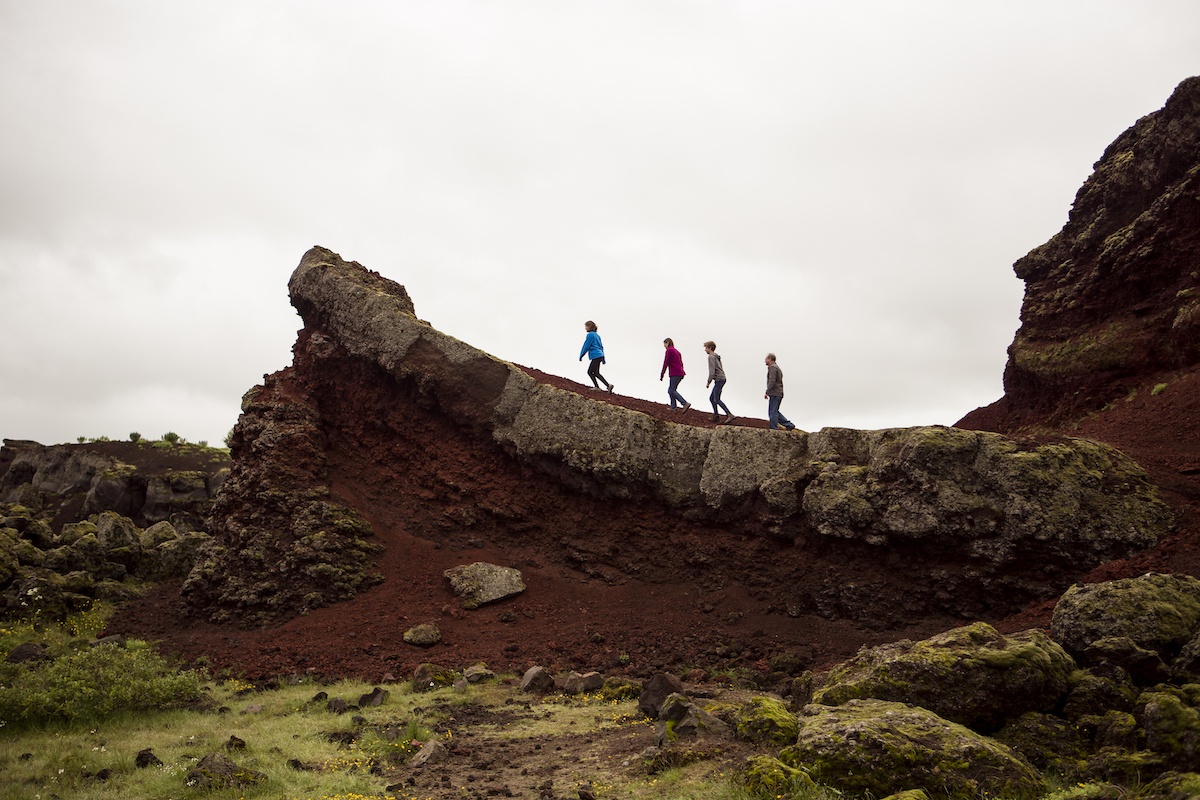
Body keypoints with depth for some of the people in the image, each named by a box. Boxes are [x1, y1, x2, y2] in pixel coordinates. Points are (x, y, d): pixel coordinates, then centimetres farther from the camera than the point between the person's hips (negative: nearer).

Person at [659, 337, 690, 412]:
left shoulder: (669, 350, -5)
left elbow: (666, 363, -10)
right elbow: (681, 363, 22)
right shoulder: (677, 351, 23)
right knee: (670, 390, 11)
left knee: (672, 391, -14)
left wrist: (662, 374, -7)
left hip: (675, 374, -9)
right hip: (680, 373, 9)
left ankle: (685, 403, -25)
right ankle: (673, 407, 1)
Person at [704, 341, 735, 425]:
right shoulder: (716, 356, 20)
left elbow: (712, 371, -18)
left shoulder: (711, 357, -10)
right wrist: (711, 381, 24)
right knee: (711, 398, 15)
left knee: (717, 400, -13)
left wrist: (708, 382, -13)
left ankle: (730, 415, -21)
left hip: (719, 379, -10)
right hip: (721, 379, 10)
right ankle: (716, 416, 15)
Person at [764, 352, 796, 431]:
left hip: (774, 394, -10)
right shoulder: (777, 367, 23)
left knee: (773, 412, -10)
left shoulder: (772, 367, -8)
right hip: (779, 393, 10)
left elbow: (772, 381, -19)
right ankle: (789, 425, 7)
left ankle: (773, 429, -12)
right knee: (774, 412, 11)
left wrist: (767, 392, -19)